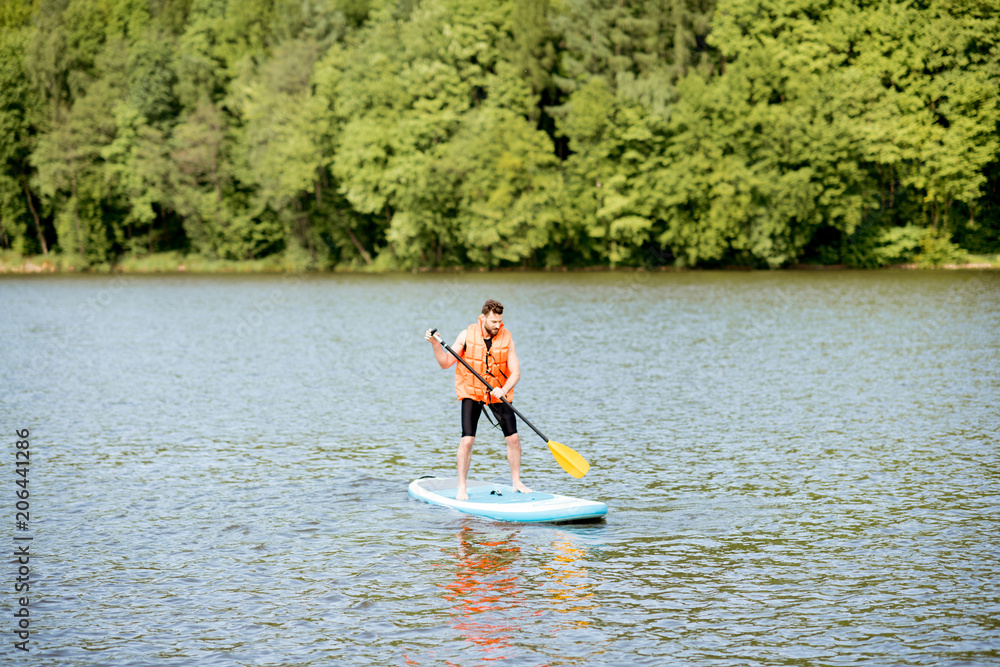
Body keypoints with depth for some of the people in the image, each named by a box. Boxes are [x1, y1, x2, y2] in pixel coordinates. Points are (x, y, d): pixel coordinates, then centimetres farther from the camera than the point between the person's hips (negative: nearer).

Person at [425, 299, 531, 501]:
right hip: (472, 392, -2)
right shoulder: (467, 335, -10)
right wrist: (435, 344, -19)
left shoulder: (506, 339, -8)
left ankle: (516, 482, 20)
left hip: (498, 392, 2)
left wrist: (504, 390, -26)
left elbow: (515, 372, -8)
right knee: (467, 439, -13)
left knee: (513, 438, 1)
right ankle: (461, 488, -1)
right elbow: (445, 363, -3)